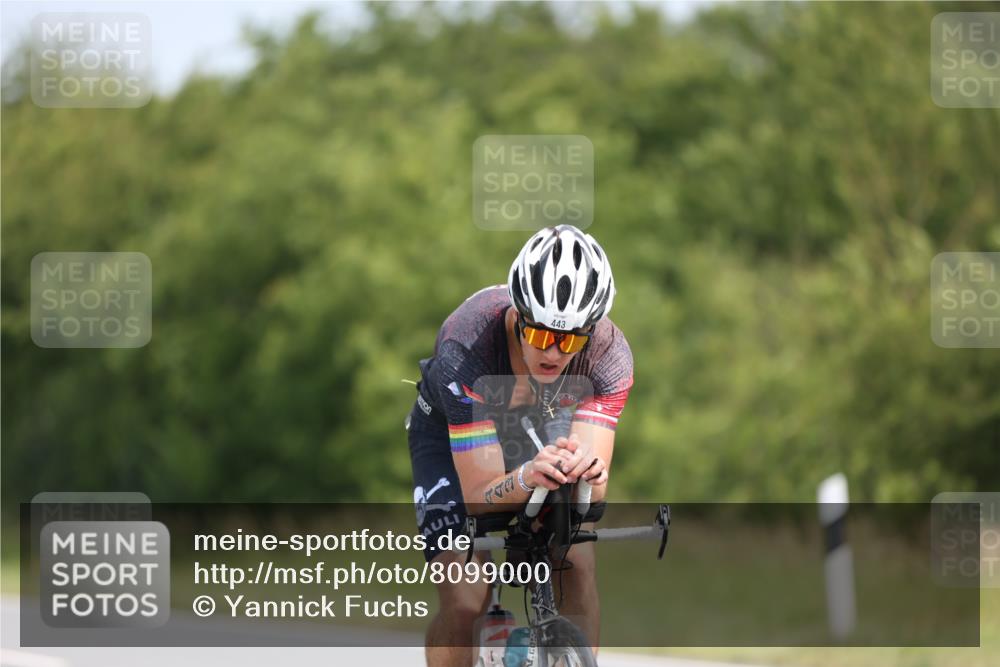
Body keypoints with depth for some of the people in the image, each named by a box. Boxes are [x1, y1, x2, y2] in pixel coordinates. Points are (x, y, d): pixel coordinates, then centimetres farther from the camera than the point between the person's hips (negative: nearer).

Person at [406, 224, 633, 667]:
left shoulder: (610, 355, -32)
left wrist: (588, 472, -59)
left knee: (578, 563, -21)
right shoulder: (465, 348, -40)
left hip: (537, 430, 3)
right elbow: (480, 497, -40)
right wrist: (527, 478, -62)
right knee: (464, 601, -20)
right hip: (450, 432, -3)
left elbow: (593, 493, -35)